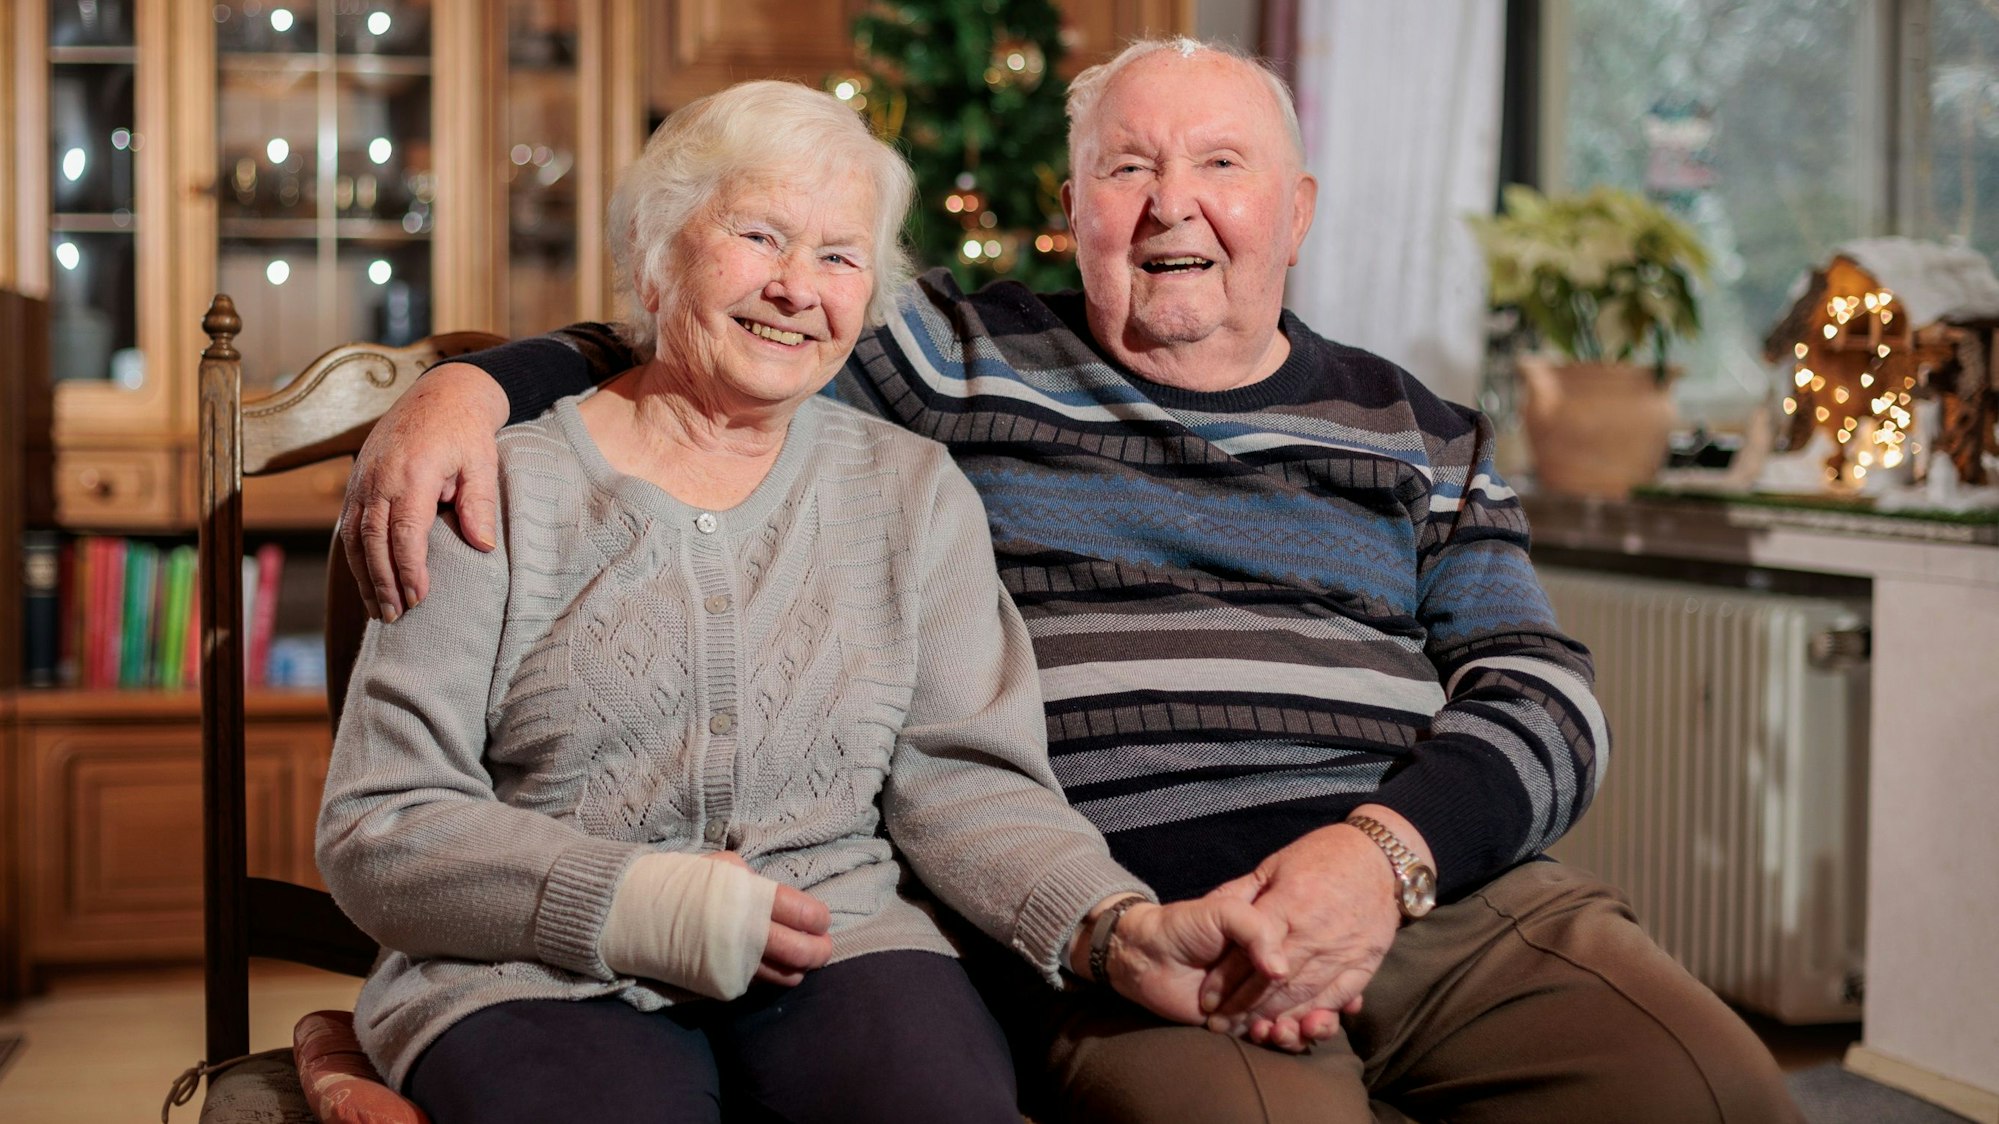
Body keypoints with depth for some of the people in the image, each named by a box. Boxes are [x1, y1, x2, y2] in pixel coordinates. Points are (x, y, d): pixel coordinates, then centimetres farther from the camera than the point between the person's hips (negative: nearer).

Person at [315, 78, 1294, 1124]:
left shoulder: (912, 490, 14)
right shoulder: (505, 489, 3)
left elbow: (962, 776, 4)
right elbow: (378, 830, -2)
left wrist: (1122, 928, -16)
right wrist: (649, 905, -15)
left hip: (841, 953, 3)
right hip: (547, 979, -2)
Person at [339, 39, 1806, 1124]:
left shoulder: (1422, 440, 20)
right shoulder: (955, 364, 15)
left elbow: (1543, 696, 11)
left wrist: (1391, 850, -10)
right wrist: (471, 384, -6)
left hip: (1454, 881, 3)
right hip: (1127, 930, -3)